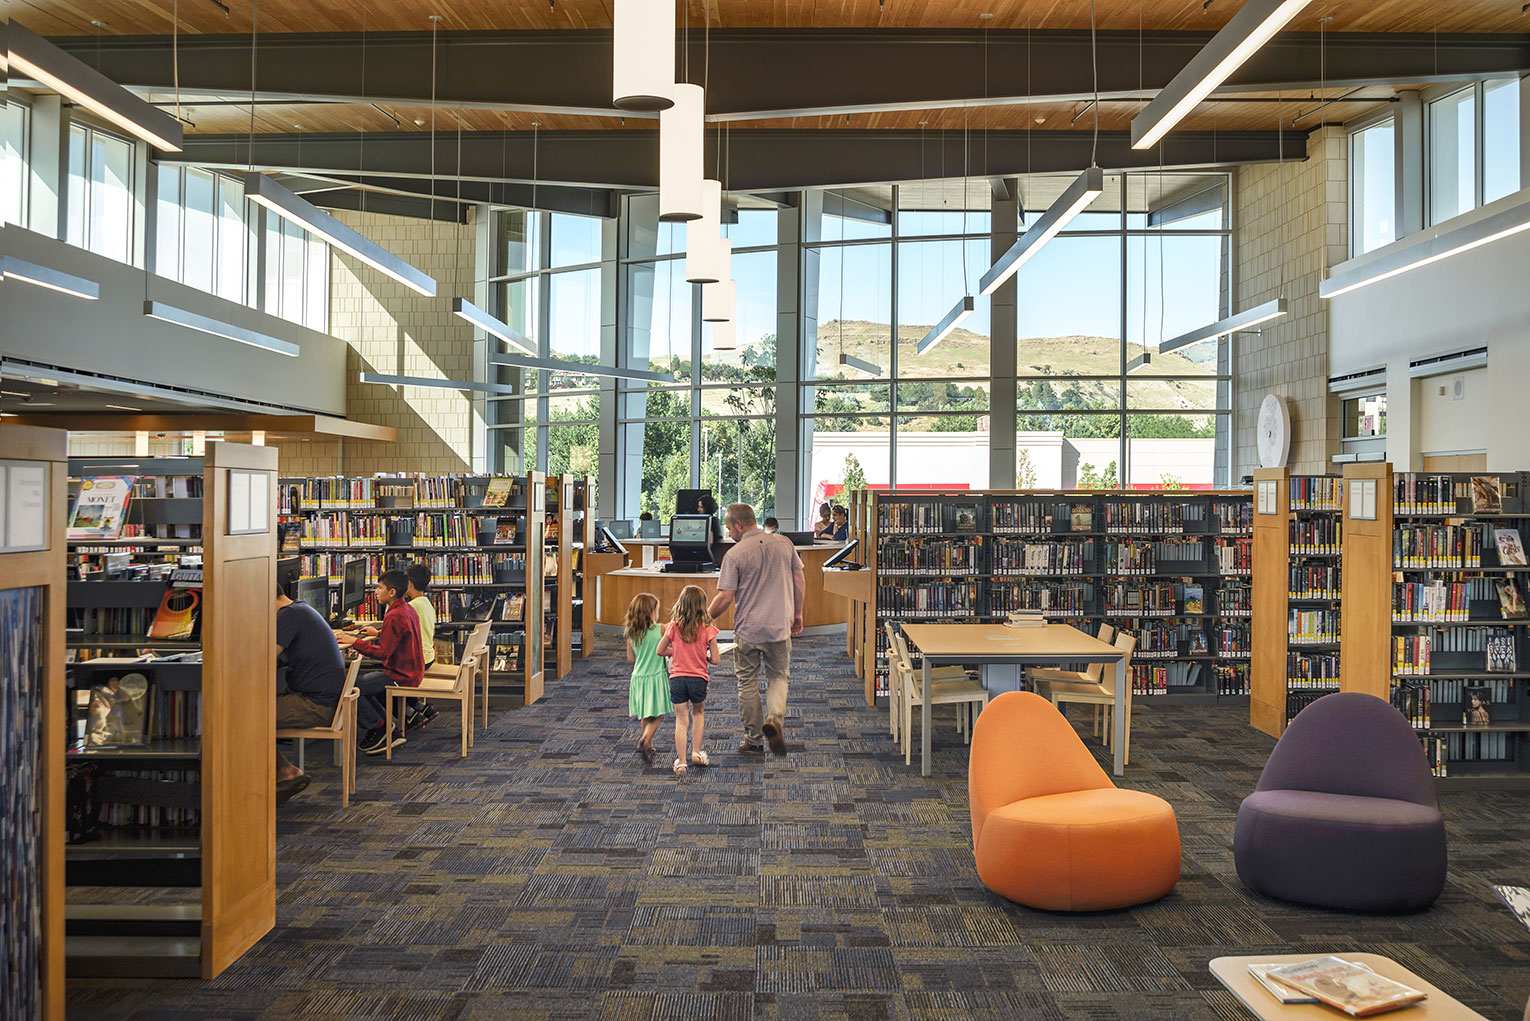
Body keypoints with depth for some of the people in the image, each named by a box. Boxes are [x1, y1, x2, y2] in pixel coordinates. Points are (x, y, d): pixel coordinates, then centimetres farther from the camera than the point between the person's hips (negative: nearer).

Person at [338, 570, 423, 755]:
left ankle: (378, 727, 2)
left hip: (400, 676, -11)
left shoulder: (395, 616, -20)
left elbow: (383, 652, -22)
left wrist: (354, 641, -16)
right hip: (412, 672, 11)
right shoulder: (408, 609, 10)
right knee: (360, 679, 19)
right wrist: (379, 633, 20)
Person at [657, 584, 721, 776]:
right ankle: (696, 753, 23)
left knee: (681, 720, 6)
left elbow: (660, 651, 5)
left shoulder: (673, 627, -5)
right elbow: (716, 659, -6)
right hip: (698, 678, 0)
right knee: (698, 713, 24)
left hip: (677, 678, 0)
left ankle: (681, 762, 4)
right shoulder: (708, 629, -8)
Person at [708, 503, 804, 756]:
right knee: (778, 677, 16)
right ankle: (774, 719, -9)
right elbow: (800, 582, 6)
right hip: (780, 627, 3)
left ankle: (754, 739, 17)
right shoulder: (784, 543, 1)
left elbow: (725, 597, -12)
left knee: (748, 683, 11)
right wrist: (797, 614, 18)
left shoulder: (735, 554, -11)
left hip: (747, 630, -3)